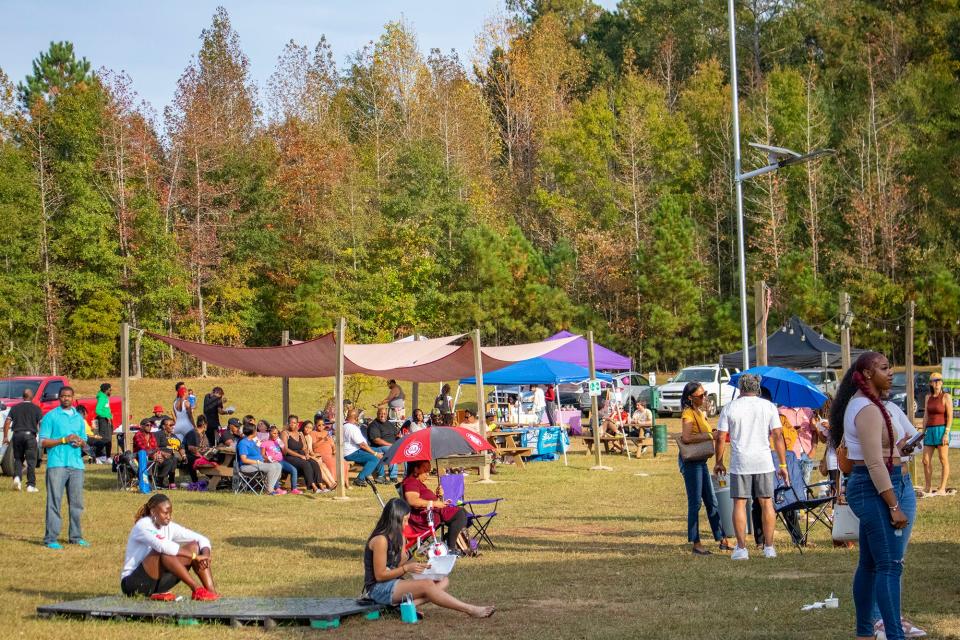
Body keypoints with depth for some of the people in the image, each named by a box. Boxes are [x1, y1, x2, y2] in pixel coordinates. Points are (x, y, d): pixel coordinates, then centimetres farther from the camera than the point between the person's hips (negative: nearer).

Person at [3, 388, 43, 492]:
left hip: (17, 435, 2)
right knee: (31, 461, 2)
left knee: (18, 459, 17)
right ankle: (31, 485, -1)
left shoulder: (15, 408, 9)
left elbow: (7, 422, 4)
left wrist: (5, 437, 7)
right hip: (30, 435, -2)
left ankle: (17, 477, -8)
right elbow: (41, 424, -6)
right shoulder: (36, 409, 2)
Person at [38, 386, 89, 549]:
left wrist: (80, 442, -1)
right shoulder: (51, 416, 2)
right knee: (54, 501, -8)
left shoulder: (78, 417, 18)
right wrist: (64, 440, -12)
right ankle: (51, 538, -7)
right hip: (57, 464, -5)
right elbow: (43, 442, -3)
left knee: (77, 502, 7)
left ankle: (76, 536, 15)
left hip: (76, 464, 5)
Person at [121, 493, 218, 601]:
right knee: (163, 552, -33)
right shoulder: (142, 526, -15)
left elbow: (202, 539, 3)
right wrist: (195, 556, -33)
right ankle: (196, 589, -33)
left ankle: (212, 592, -23)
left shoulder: (169, 527, 6)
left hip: (156, 583, 7)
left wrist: (205, 555, -20)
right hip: (132, 583, -7)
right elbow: (162, 546, -34)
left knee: (194, 546, -7)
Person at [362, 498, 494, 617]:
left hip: (394, 584, 10)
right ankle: (470, 610, -26)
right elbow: (380, 575, -18)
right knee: (427, 585, -27)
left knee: (443, 581, -1)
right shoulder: (380, 540, -17)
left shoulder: (397, 537, 13)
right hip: (378, 589, -10)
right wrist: (406, 568, -18)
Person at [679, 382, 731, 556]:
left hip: (701, 461, 10)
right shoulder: (688, 414, -14)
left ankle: (723, 541, 17)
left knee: (712, 501, 12)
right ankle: (696, 544, 0)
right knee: (695, 502, -5)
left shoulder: (701, 412, 15)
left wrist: (712, 433, 5)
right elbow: (686, 438, -27)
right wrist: (709, 436, -23)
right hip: (691, 461, -10)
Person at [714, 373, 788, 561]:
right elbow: (778, 436, 0)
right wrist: (783, 464, 3)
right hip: (764, 462, 1)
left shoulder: (730, 408, 2)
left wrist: (719, 462, 11)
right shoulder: (769, 406, 4)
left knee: (739, 503, 3)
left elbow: (721, 438, 0)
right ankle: (769, 547, 8)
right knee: (766, 503, 7)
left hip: (740, 463, -1)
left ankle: (741, 548, 0)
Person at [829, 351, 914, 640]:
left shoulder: (859, 404, 15)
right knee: (890, 565, -10)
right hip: (879, 487, -11)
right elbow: (875, 463, -23)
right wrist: (894, 506, -23)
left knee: (870, 563, 14)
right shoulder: (869, 409, -17)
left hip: (864, 486, 11)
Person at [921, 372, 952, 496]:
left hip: (941, 429, -6)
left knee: (943, 460, -2)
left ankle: (942, 489, 0)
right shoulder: (928, 397, 12)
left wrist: (946, 433, -16)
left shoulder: (946, 396, -5)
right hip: (930, 431, 6)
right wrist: (923, 432, 11)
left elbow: (950, 416, -9)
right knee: (926, 460, 4)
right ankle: (927, 489, 13)